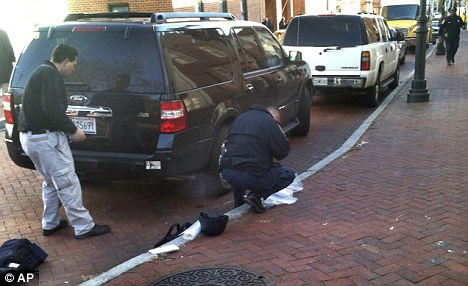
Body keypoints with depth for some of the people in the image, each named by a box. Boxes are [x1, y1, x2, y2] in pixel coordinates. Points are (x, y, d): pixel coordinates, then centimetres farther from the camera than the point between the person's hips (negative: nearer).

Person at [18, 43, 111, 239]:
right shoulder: (51, 74, -14)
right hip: (46, 137, -11)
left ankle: (50, 224, 29)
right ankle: (83, 227, 3)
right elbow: (52, 109, -26)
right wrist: (73, 130, -13)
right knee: (68, 183, -4)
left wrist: (67, 129, 19)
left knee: (51, 182, 21)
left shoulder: (42, 72, 19)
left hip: (30, 136, 11)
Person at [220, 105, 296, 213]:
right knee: (289, 174, 12)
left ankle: (238, 201, 28)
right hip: (252, 177, -6)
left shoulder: (240, 118, 20)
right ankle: (256, 196, -1)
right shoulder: (270, 122, -2)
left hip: (226, 174, 6)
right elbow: (283, 152, -1)